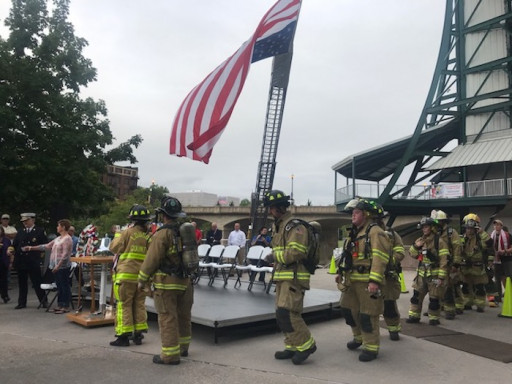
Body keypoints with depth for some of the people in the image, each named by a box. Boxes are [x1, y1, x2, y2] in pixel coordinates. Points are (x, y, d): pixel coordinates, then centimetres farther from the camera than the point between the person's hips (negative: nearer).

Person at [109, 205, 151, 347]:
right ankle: (138, 334, 20)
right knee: (139, 304, 14)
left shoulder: (128, 232, -9)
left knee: (124, 305, 4)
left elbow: (113, 248, 1)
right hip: (142, 277, 4)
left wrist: (118, 238, 17)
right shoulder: (149, 236, 1)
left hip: (126, 275, -4)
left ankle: (124, 336, 6)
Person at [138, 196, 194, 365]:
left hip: (166, 283, -7)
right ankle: (183, 347, 32)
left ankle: (170, 355, 7)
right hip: (185, 280, 7)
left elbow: (151, 259, -14)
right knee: (183, 315, 17)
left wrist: (142, 280, -3)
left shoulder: (162, 234, -15)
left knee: (167, 318, 1)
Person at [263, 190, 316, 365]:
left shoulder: (295, 226, -13)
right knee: (282, 314, 11)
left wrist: (275, 257, -13)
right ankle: (292, 347, 22)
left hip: (294, 277, -10)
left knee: (286, 313, -14)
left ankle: (306, 344, 1)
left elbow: (296, 252, -23)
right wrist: (274, 258, 8)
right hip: (282, 277, 10)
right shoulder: (277, 226, 17)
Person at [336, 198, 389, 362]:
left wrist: (374, 281, -26)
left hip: (367, 282, -9)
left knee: (367, 315, -3)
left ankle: (371, 347, 10)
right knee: (348, 309, 17)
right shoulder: (354, 233, 16)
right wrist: (340, 272, 18)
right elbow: (347, 255, 23)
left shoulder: (375, 232, -13)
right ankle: (359, 337, 36)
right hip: (352, 280, 9)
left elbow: (379, 258, -21)